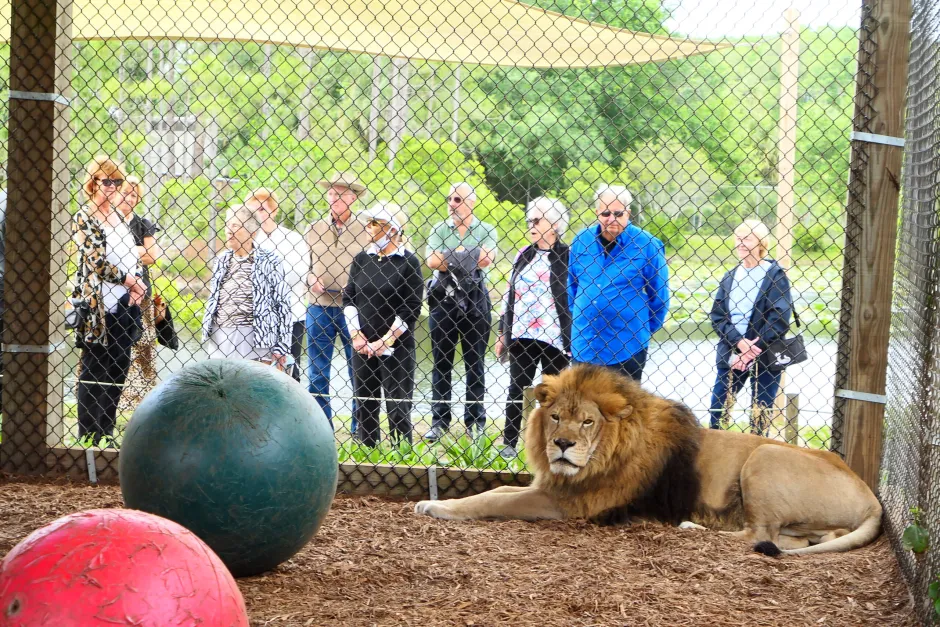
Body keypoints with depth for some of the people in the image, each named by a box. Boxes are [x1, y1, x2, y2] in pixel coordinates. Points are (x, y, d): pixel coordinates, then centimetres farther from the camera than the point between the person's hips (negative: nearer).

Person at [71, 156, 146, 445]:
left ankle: (107, 432, 16)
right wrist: (127, 279, -12)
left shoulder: (119, 216, 15)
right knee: (93, 375, -2)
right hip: (97, 307, -7)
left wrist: (137, 285, 0)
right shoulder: (83, 218, -6)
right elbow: (96, 261, -16)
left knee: (118, 370, 8)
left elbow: (134, 257, 17)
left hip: (125, 305, 7)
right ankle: (89, 435, 3)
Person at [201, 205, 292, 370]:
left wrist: (281, 348, -9)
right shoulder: (222, 260, 12)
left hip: (255, 339, -5)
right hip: (220, 337, 6)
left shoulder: (269, 261, -4)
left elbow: (283, 304, -6)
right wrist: (206, 331, 18)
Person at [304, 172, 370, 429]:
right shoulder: (314, 229, 10)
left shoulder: (365, 231, 1)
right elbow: (305, 265, 16)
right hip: (319, 307, 3)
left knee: (358, 371, 1)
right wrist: (310, 279, -4)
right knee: (317, 373, 5)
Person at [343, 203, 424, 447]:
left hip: (397, 347, -5)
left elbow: (412, 308, -8)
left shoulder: (408, 262, -5)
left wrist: (384, 342, -11)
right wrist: (355, 334, -3)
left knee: (398, 408, -3)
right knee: (364, 406, 9)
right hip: (362, 346, 5)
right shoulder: (362, 259, 8)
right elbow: (348, 297, 10)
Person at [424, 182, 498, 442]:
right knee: (441, 363, 4)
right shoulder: (439, 230, 7)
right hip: (443, 300, 2)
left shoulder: (486, 230, 3)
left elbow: (486, 258, -16)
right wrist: (469, 260, -11)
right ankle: (439, 421, 9)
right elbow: (432, 261, -9)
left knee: (475, 363, 4)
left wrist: (449, 257, -13)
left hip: (475, 302, -2)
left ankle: (475, 422, 9)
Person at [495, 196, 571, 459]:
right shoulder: (523, 256, 11)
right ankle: (509, 444, 12)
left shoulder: (568, 257, -5)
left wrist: (573, 338, -10)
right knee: (517, 389, 6)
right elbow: (509, 295, 15)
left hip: (556, 338, -4)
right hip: (521, 336, 5)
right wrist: (503, 333, 13)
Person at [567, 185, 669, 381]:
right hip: (583, 344, 4)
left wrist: (647, 329, 6)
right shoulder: (581, 240, 3)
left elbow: (660, 294, 1)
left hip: (627, 348, -4)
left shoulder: (647, 245, -8)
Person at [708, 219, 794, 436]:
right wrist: (739, 342, -13)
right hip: (730, 354, 4)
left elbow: (779, 319, -11)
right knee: (718, 410, 4)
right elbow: (717, 315, 3)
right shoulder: (730, 276, 10)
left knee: (760, 414, 1)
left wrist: (753, 350, -16)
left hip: (764, 357, -4)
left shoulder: (775, 275, -4)